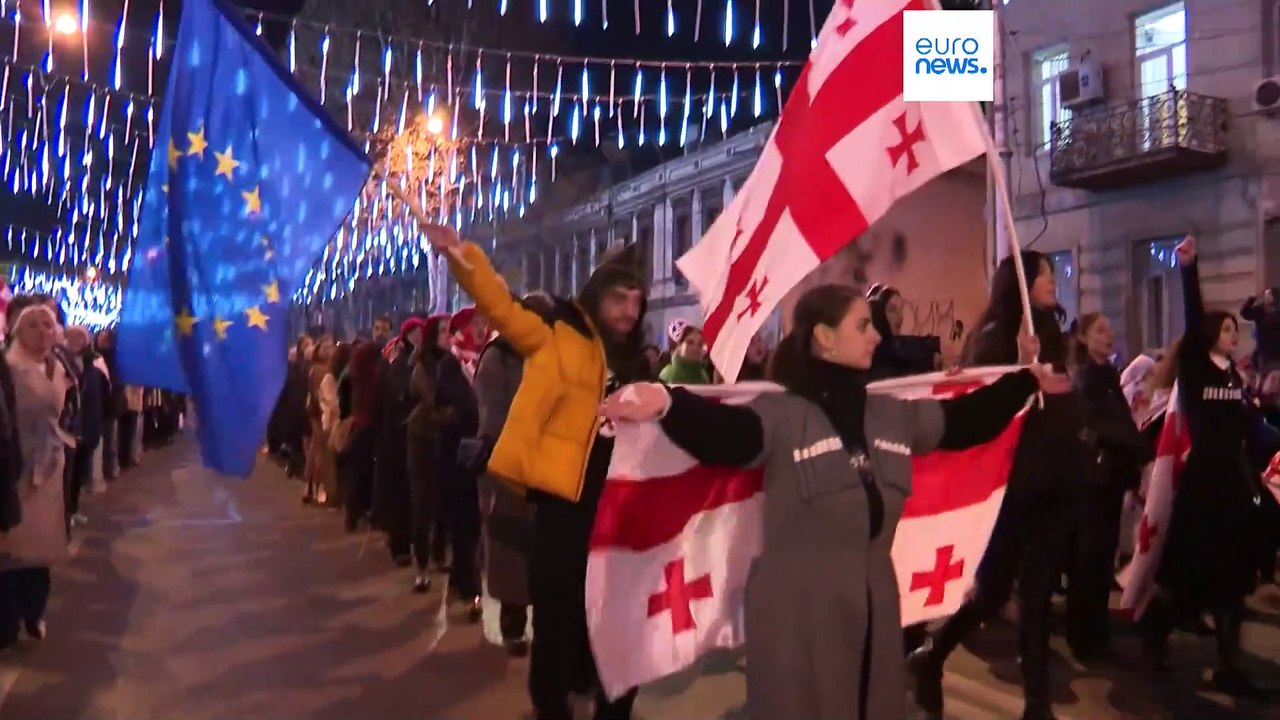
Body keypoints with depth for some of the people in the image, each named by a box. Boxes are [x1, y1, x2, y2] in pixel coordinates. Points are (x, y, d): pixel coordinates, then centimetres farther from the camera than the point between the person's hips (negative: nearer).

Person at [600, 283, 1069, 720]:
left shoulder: (894, 414, 7)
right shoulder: (782, 414, -16)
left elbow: (963, 421, 21)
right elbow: (724, 434, -35)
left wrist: (1027, 382, 24)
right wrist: (668, 403, -56)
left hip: (874, 609, 7)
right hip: (797, 617, -6)